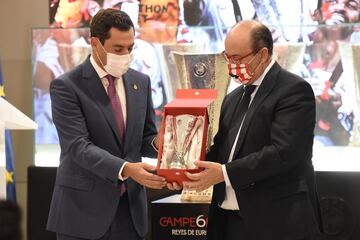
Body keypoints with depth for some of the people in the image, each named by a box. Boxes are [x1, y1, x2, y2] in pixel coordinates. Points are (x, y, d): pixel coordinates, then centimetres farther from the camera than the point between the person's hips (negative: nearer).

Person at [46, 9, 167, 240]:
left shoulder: (140, 81, 9)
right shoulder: (66, 86, -9)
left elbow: (144, 138, 14)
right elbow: (78, 146, -18)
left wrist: (157, 142, -11)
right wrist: (125, 169, -31)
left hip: (130, 207, 5)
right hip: (83, 208, -5)